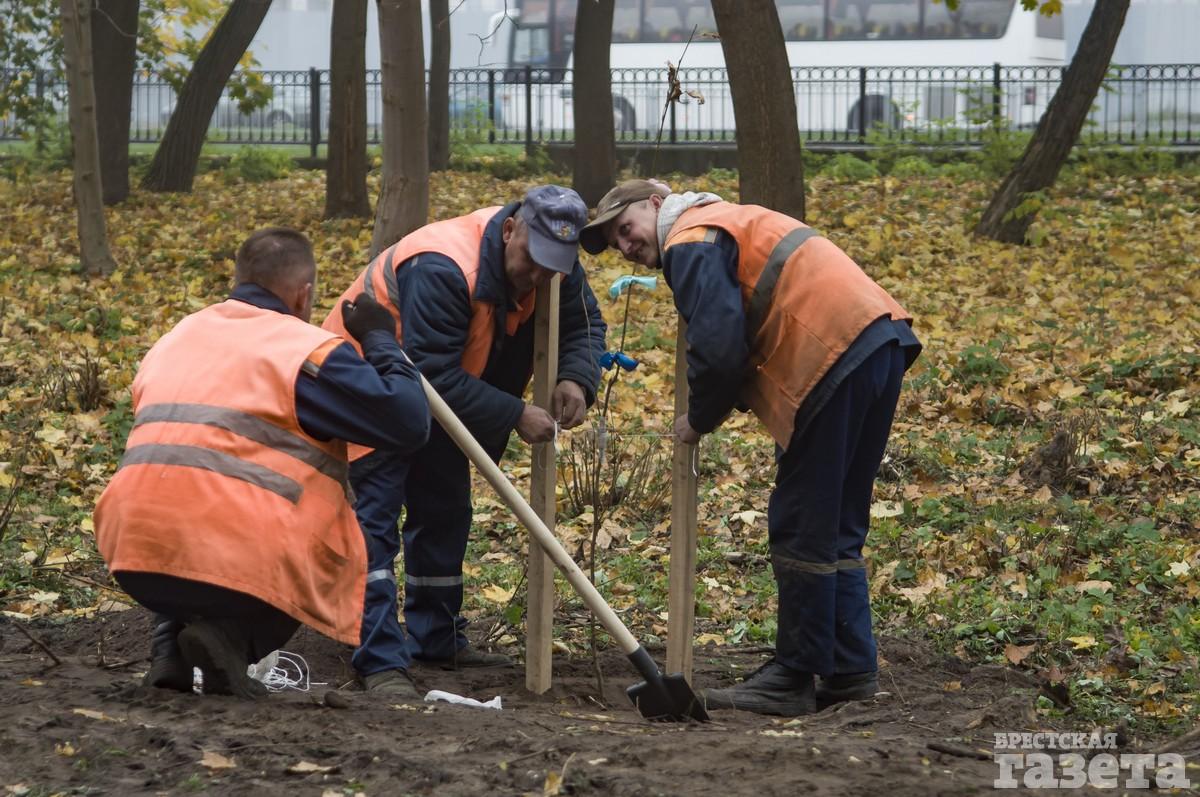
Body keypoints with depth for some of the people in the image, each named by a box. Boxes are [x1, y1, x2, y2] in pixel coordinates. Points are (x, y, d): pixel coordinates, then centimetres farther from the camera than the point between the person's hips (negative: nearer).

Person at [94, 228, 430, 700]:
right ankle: (231, 638, -2)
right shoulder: (306, 349, 0)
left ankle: (172, 640, 13)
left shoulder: (173, 340, 21)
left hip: (134, 558, 6)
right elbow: (410, 425, -3)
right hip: (237, 560, -6)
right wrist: (379, 340, 12)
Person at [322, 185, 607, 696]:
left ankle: (438, 640, 31)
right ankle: (381, 663, -19)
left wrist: (576, 379, -21)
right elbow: (436, 376, -39)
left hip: (436, 402, 9)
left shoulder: (552, 261, -13)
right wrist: (515, 415, -38)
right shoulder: (442, 269, -38)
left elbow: (584, 323, 0)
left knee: (445, 514, 17)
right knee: (375, 517, -15)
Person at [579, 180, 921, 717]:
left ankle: (794, 680, 2)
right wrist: (714, 409, 18)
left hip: (838, 359, -10)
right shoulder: (735, 223, 29)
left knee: (800, 527, -3)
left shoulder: (689, 242, -2)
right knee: (837, 526, 17)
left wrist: (699, 420, 3)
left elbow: (719, 347, -13)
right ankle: (851, 668, 19)